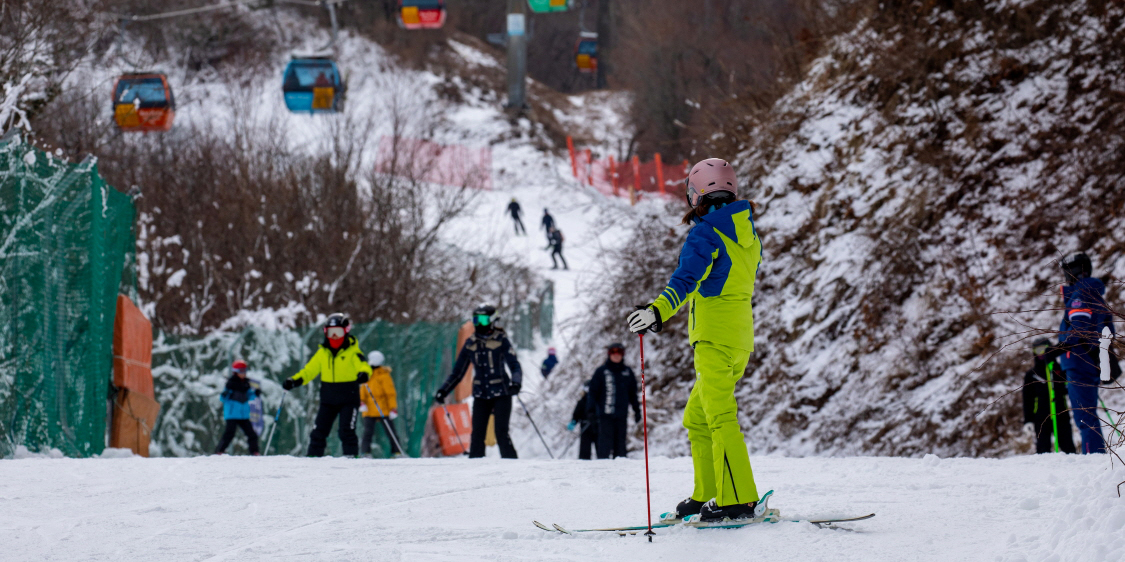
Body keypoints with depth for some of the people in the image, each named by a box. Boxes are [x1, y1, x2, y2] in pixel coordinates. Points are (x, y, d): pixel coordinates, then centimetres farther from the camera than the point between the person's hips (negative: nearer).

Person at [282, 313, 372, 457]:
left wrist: (364, 374, -43)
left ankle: (351, 457, -7)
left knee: (346, 431, -14)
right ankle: (313, 456, 7)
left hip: (348, 398, -5)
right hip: (328, 399, 5)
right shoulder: (322, 352, 9)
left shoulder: (352, 352, -4)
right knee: (319, 430, 2)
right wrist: (294, 381, -2)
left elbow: (364, 365, -18)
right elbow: (309, 371, 13)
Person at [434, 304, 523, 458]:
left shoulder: (501, 341, -3)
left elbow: (514, 366, -8)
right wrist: (443, 391, 7)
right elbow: (458, 372, 15)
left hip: (501, 393, -4)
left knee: (501, 433, -11)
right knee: (477, 434, -3)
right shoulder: (470, 344, 8)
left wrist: (515, 383, -28)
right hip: (480, 395, 4)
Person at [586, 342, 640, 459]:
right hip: (605, 414, -3)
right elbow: (593, 391, 2)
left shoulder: (627, 372, 13)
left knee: (620, 441, 4)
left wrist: (637, 410, 17)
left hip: (622, 414, 3)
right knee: (605, 441, -9)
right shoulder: (601, 372, 3)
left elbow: (633, 393, 20)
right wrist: (590, 409, -7)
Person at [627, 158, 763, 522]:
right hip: (741, 333, 9)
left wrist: (658, 311, -41)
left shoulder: (706, 233, -12)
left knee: (720, 418, -12)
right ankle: (706, 495, 20)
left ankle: (738, 501, -19)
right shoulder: (747, 232, 15)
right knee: (697, 418, 18)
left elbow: (687, 279, -28)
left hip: (714, 337, -9)